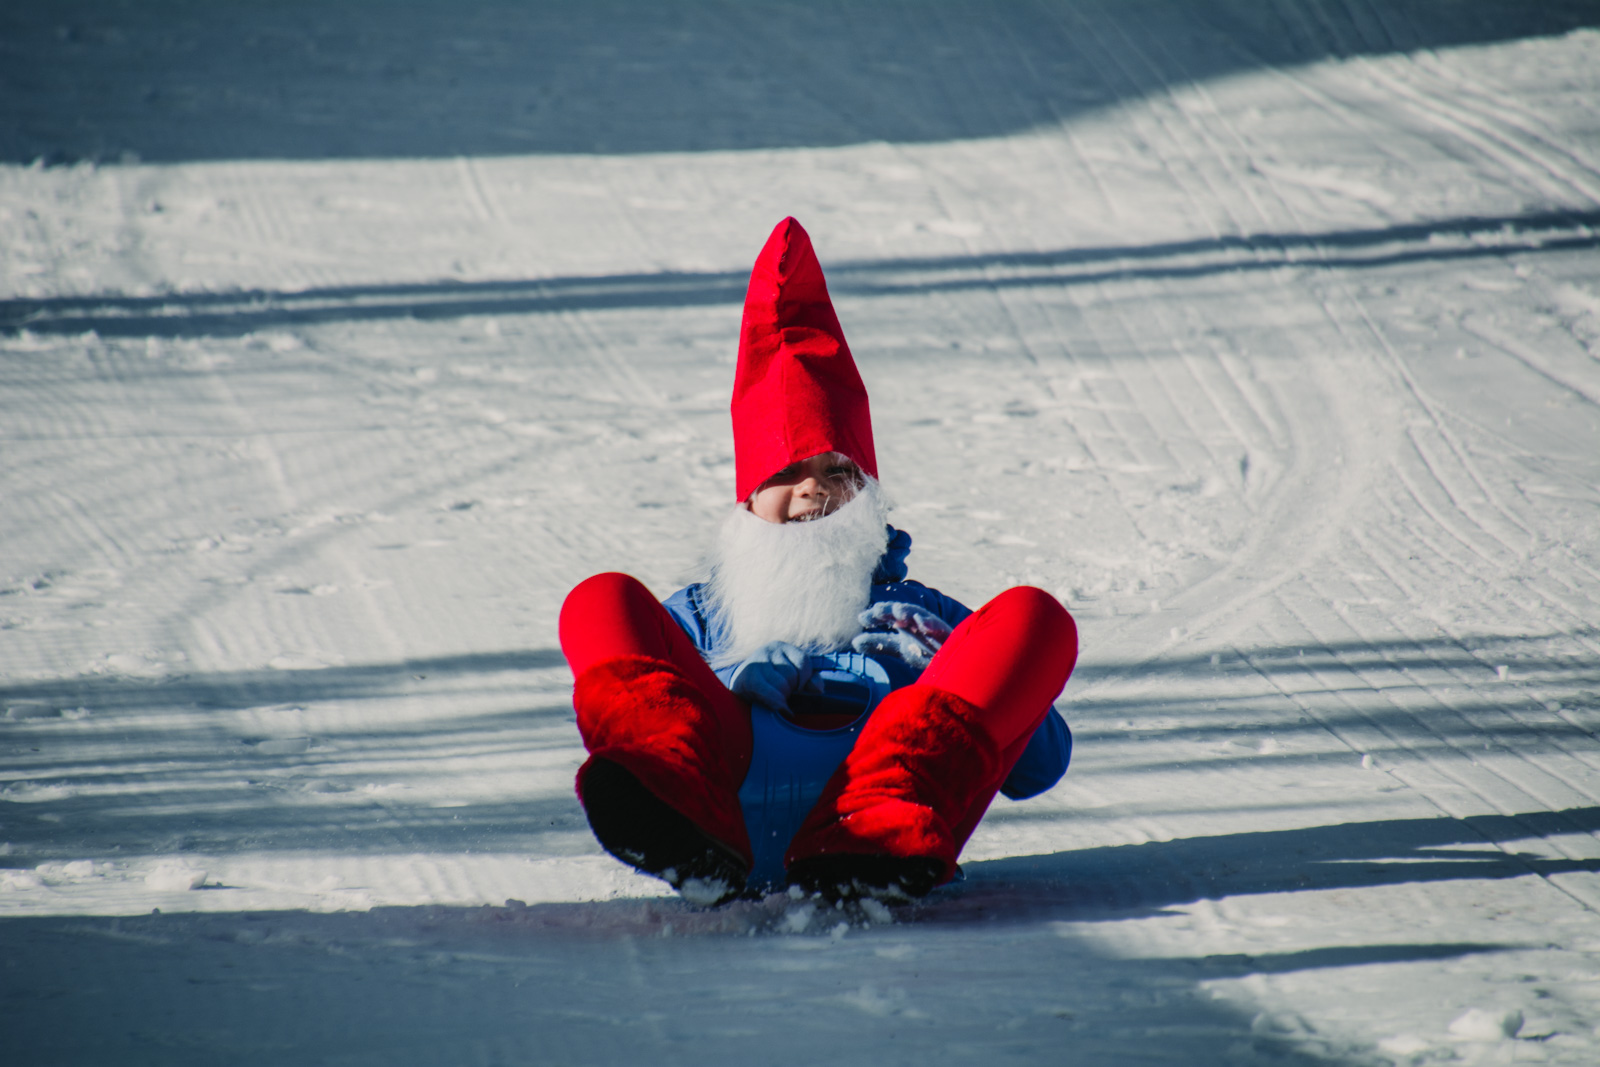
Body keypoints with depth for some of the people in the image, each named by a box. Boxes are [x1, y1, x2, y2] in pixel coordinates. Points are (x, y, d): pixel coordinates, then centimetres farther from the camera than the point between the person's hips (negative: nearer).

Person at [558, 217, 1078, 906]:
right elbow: (620, 737, 20)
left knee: (1032, 617, -19)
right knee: (603, 604, -15)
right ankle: (689, 837, -50)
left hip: (899, 768, 0)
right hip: (738, 767, 0)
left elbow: (1036, 765, 27)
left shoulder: (919, 614, 40)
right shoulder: (698, 615, 40)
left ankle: (886, 842, -50)